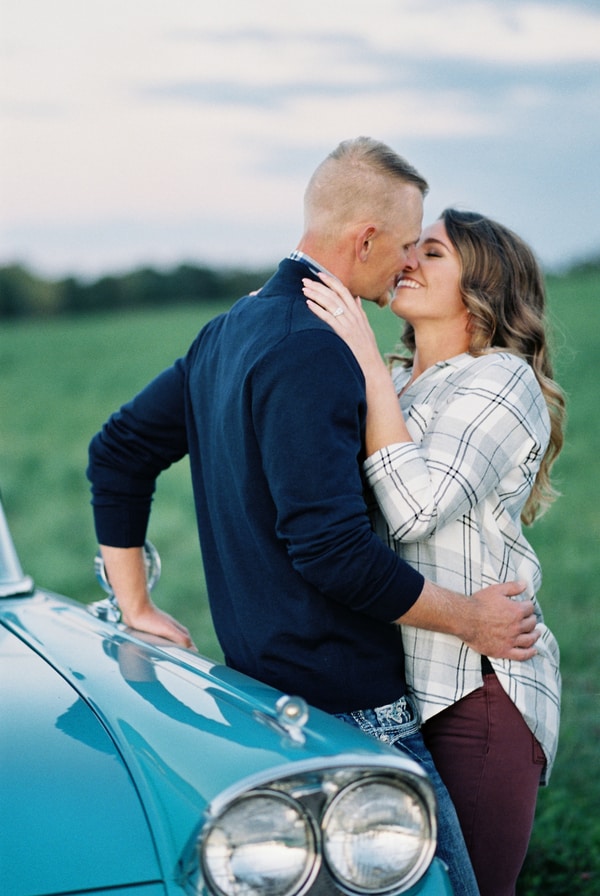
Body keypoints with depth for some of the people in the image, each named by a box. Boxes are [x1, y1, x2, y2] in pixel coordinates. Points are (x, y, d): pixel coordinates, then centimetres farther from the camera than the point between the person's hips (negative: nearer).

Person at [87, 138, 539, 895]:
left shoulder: (230, 331, 11)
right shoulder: (311, 351, -19)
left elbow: (116, 453, 17)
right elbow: (331, 549, -25)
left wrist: (138, 611, 17)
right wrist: (471, 619, -12)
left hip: (257, 677, 10)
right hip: (342, 701, -10)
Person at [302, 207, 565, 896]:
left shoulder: (502, 380, -8)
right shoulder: (393, 384, 17)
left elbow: (414, 510, -21)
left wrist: (366, 362, -20)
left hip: (476, 690, -7)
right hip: (393, 682, 7)